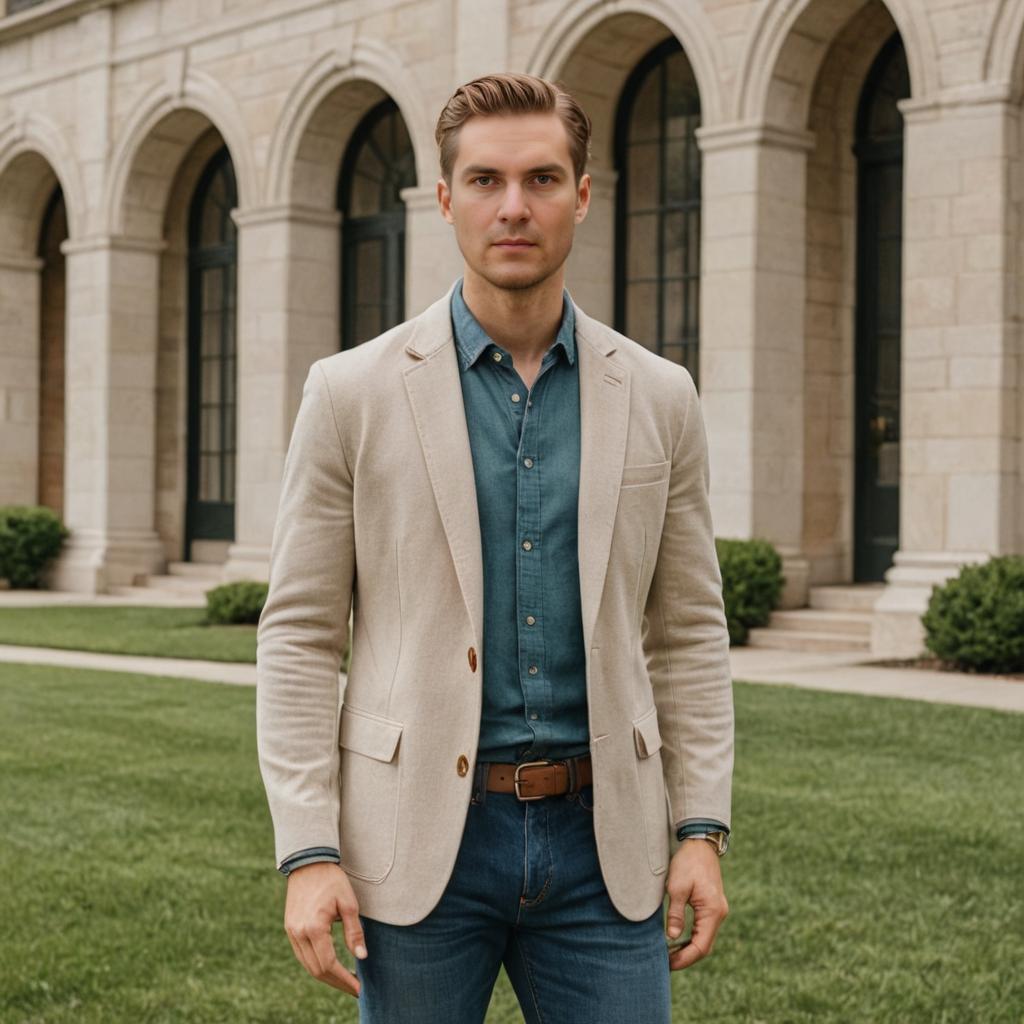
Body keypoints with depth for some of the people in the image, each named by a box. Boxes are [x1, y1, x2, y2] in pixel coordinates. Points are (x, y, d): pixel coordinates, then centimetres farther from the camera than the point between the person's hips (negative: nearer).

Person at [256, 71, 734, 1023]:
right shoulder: (353, 392, -2)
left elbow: (688, 631, 9)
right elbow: (297, 634, -2)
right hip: (419, 838, -1)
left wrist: (702, 831, 2)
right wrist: (307, 850, -9)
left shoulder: (658, 398, 5)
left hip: (601, 839, 2)